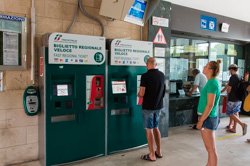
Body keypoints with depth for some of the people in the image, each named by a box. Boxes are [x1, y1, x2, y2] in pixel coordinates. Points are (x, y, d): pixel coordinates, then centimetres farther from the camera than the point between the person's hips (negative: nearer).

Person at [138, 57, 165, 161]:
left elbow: (141, 94, -18)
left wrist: (138, 94, 4)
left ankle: (152, 155, 12)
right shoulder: (162, 75, 4)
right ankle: (159, 151, 28)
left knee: (149, 130, 4)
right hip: (158, 105, 6)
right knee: (155, 128, 19)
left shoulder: (145, 76, -16)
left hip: (148, 106, -6)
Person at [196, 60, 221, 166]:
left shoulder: (212, 83, -18)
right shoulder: (212, 82, 11)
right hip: (208, 117, 10)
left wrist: (201, 121, -18)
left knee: (211, 149, 1)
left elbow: (210, 105, -21)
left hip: (208, 118, -10)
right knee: (210, 148, 20)